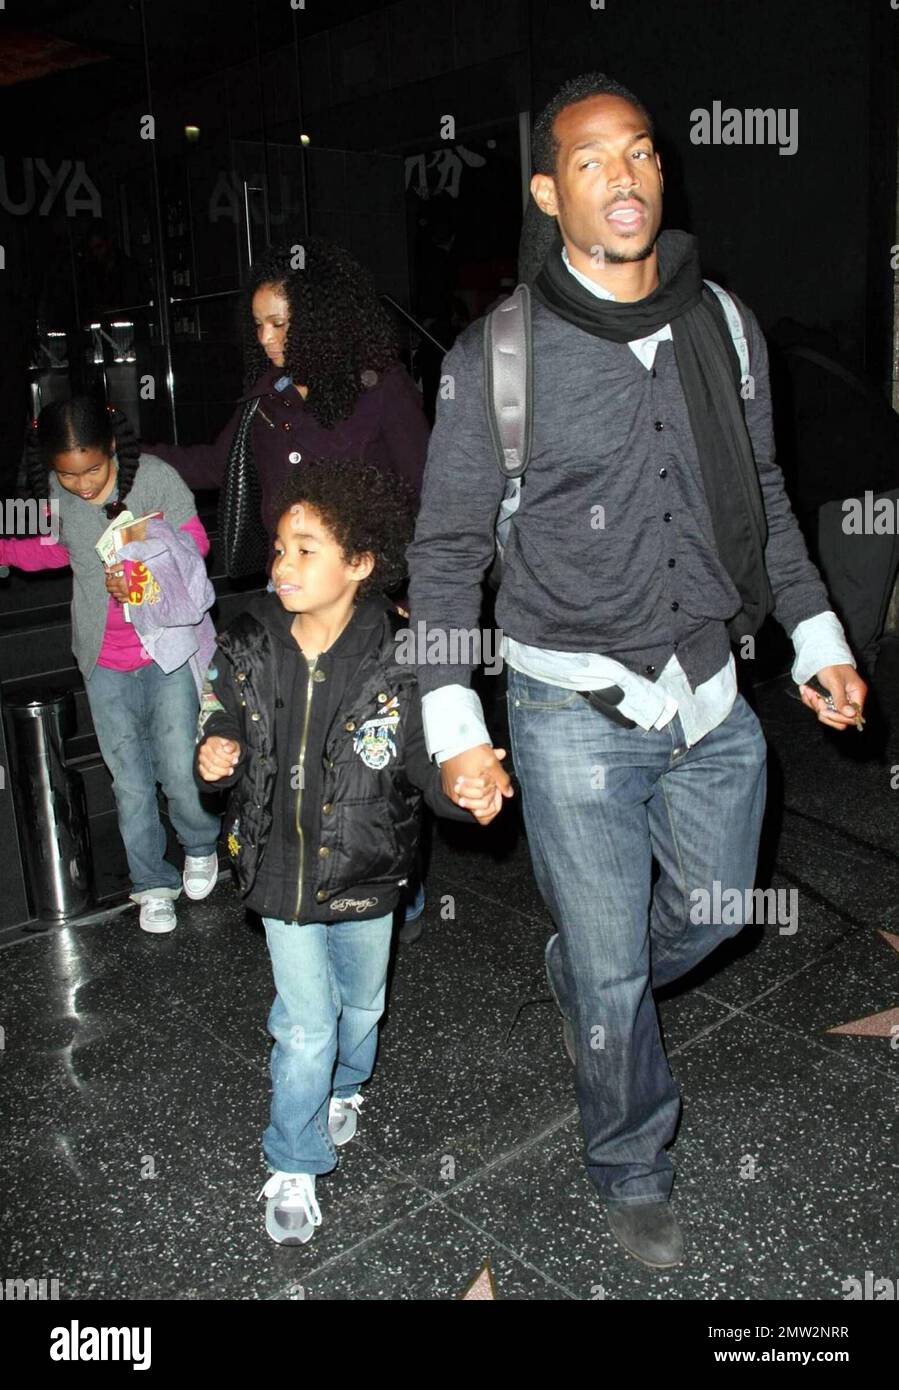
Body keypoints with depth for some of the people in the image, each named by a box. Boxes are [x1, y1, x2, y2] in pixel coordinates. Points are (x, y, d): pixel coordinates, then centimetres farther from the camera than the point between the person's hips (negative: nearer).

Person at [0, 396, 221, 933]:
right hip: (105, 662, 3)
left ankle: (201, 847, 33)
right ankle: (154, 884, 29)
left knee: (179, 770, 0)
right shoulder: (55, 491, -3)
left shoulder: (154, 475, -15)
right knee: (130, 782, 10)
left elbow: (195, 541, -5)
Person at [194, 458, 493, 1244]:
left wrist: (462, 793, -33)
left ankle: (344, 1088, 56)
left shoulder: (397, 659, -19)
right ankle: (293, 1168, 30)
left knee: (359, 1005, 24)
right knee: (305, 1023, 9)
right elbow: (223, 730, 4)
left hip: (364, 874, 0)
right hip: (282, 870, 0)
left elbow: (426, 757, -14)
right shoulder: (249, 649, -10)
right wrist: (215, 759, -17)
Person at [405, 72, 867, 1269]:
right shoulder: (499, 354, -9)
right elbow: (446, 547, -6)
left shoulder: (724, 326, 3)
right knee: (613, 969, 8)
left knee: (713, 913, 22)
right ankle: (633, 1173, 36)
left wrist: (817, 635, 13)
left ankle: (579, 976, 54)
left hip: (712, 696, 5)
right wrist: (452, 719, -13)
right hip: (575, 711, -4)